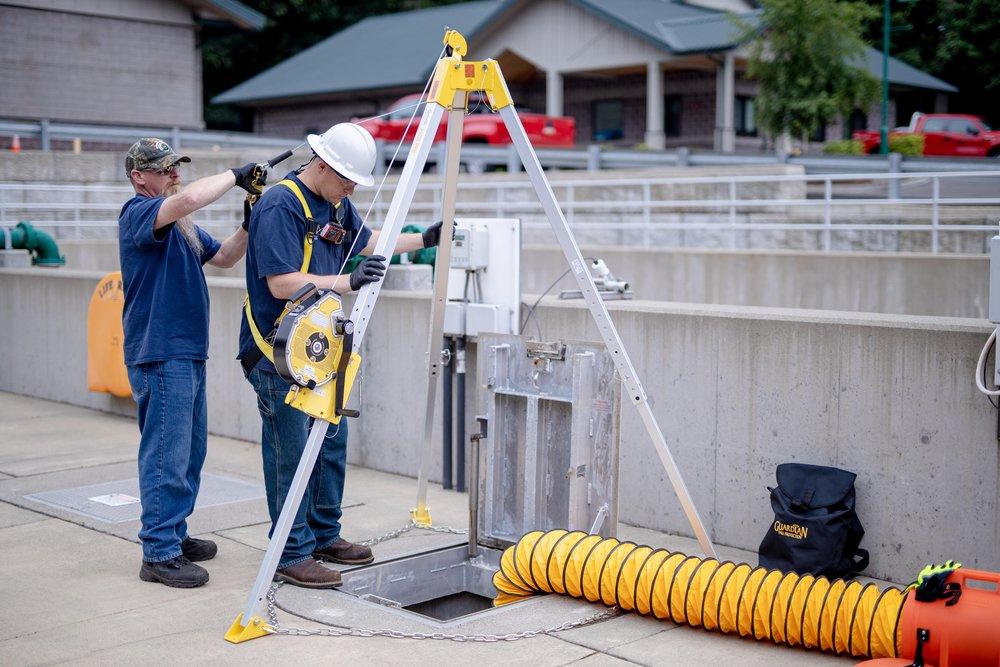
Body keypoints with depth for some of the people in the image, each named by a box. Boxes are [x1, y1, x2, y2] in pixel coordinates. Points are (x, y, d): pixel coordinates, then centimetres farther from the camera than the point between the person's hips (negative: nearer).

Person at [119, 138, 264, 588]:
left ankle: (174, 534, 25)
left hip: (188, 353, 10)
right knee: (166, 456, -8)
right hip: (159, 354, -10)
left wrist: (250, 225, 7)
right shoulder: (139, 213, -11)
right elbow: (190, 198, -30)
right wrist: (235, 175, -17)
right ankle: (158, 554, -4)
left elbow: (223, 257, 23)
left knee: (189, 452, 15)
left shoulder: (180, 226, 20)